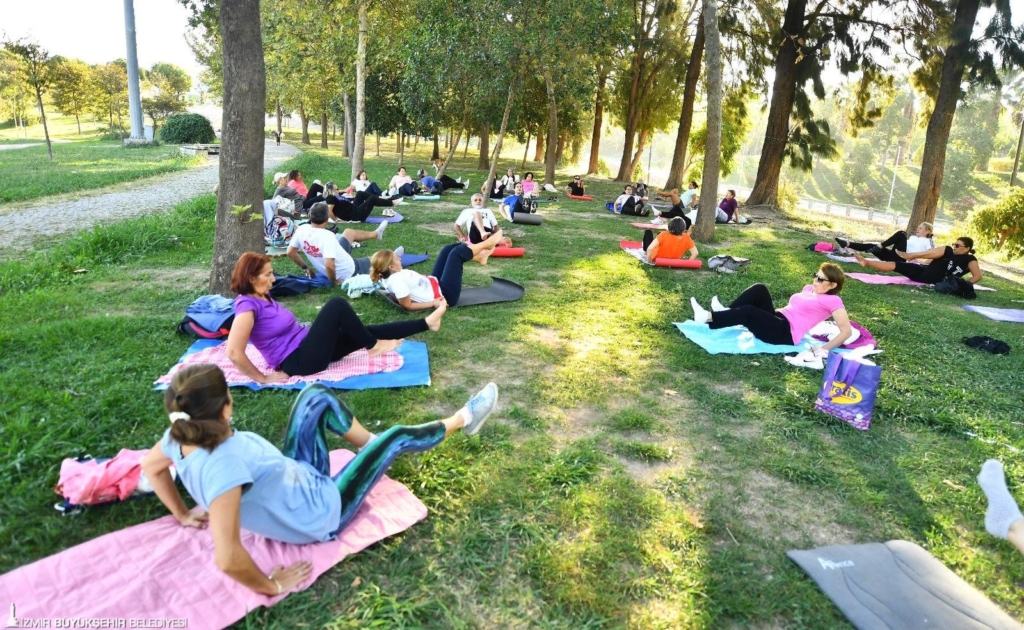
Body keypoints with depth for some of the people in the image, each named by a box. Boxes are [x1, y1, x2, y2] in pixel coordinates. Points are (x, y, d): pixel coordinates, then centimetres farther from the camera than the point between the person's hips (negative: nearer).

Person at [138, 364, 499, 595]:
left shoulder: (181, 438, -17)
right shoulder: (222, 465, -41)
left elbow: (150, 466, 5)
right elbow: (227, 559, -43)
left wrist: (182, 513, 15)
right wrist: (272, 586, -26)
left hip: (298, 480, 8)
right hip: (322, 512, -7)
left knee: (318, 396, 8)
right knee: (396, 437, 0)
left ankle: (372, 445, 29)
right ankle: (460, 421, 29)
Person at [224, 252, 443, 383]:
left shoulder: (263, 297, 10)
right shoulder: (247, 305, -19)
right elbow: (234, 353, -27)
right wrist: (263, 379, -19)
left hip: (305, 347, 10)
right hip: (299, 361, -10)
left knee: (364, 332, 3)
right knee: (337, 305, -18)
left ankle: (427, 322, 7)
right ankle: (373, 347, 0)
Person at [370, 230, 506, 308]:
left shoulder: (392, 275, -1)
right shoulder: (397, 281, -29)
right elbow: (407, 306, -27)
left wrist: (423, 277, 12)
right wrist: (433, 303, -24)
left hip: (434, 282, 10)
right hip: (444, 294, -10)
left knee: (449, 249, 14)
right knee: (457, 252, -7)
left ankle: (480, 257, 23)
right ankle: (487, 244, 16)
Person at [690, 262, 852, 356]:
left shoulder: (833, 301, -5)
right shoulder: (809, 289, 19)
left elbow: (847, 331, -11)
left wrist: (824, 349, -19)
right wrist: (777, 309, 23)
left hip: (786, 333, -8)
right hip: (777, 320, 8)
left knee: (748, 312, -28)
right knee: (759, 290, -10)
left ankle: (707, 317, -27)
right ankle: (726, 312, -18)